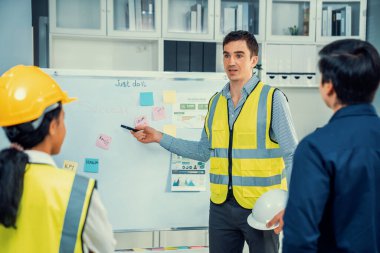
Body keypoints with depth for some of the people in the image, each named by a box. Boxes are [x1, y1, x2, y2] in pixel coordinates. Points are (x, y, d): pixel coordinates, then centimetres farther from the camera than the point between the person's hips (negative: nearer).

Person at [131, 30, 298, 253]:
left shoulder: (272, 98, -6)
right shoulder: (216, 102, 9)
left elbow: (292, 155, -8)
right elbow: (204, 151, 15)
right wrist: (159, 138, 12)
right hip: (221, 206, 5)